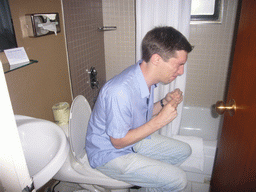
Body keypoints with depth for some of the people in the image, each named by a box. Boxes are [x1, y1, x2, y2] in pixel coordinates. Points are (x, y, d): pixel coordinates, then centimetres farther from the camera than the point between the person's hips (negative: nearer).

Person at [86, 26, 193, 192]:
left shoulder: (146, 78, -7)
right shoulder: (120, 92, -35)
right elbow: (118, 141, -24)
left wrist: (164, 103, -11)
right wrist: (159, 121, -25)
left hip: (132, 139, 8)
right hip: (109, 154, -8)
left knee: (184, 151, 12)